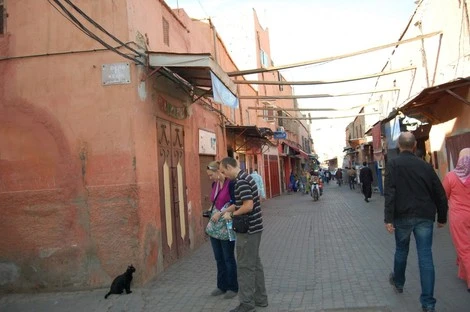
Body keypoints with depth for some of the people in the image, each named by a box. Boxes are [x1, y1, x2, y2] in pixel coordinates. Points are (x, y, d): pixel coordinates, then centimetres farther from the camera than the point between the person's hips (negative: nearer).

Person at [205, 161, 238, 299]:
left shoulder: (230, 183, -16)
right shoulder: (214, 184, 8)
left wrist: (220, 213, -21)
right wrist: (211, 212, 10)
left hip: (226, 226, -8)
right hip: (214, 226, 8)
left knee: (228, 258, 5)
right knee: (219, 258, 16)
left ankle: (233, 288, 21)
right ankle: (222, 286, 29)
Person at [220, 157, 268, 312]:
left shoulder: (241, 182, -20)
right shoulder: (245, 178, 12)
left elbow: (248, 206, -27)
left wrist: (232, 214, -14)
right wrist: (224, 212, 14)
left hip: (248, 230, -10)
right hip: (254, 228, 10)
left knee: (245, 266, 0)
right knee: (255, 263, 17)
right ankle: (260, 298, 27)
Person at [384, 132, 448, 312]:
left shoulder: (393, 164, -5)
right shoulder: (425, 166, 6)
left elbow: (390, 193, -15)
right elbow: (440, 193, 8)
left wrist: (388, 218, -15)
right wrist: (442, 217, 19)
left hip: (403, 216, -2)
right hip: (425, 216, 2)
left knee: (401, 250, 19)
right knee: (425, 257, 2)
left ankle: (398, 283, 41)